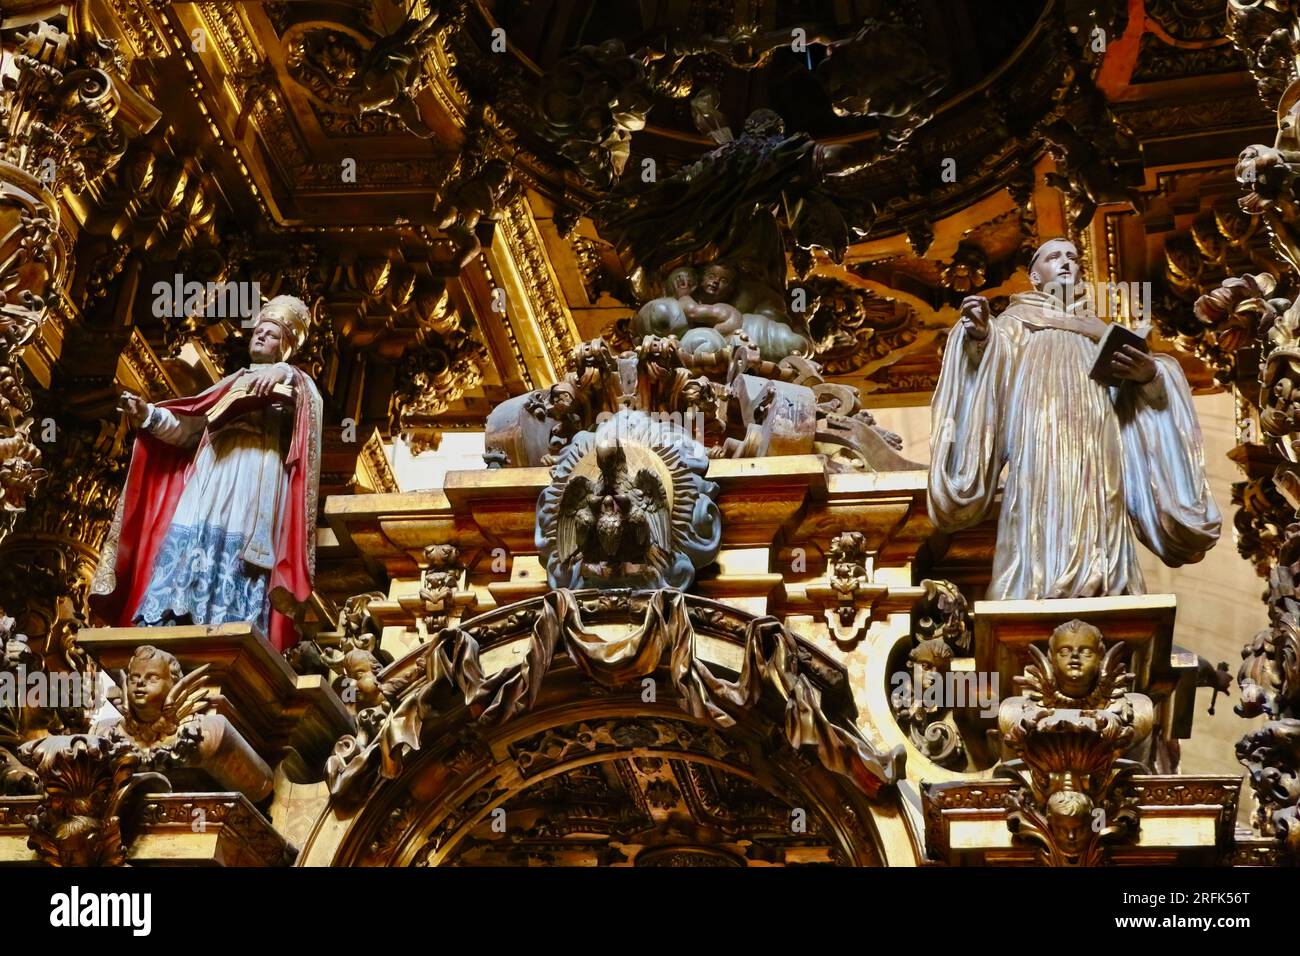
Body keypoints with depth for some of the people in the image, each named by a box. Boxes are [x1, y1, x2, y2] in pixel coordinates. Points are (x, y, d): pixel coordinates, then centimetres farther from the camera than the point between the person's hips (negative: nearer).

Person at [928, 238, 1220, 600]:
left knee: (1101, 545, -10)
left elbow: (1131, 391, 18)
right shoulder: (1016, 324, 22)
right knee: (1043, 558, -17)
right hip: (1041, 456, -3)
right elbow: (990, 364, 0)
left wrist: (1149, 374, -6)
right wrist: (980, 336, -22)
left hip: (1097, 464, 4)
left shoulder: (1098, 330, 32)